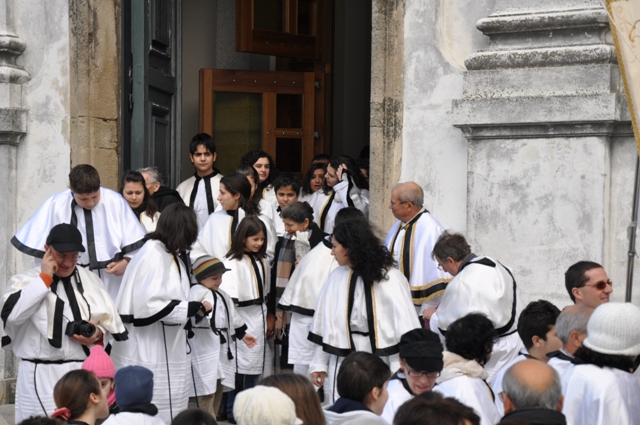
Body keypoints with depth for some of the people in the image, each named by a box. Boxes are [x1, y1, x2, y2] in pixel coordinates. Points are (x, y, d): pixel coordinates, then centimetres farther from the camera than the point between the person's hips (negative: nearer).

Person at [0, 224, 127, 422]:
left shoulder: (90, 280, 13)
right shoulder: (26, 280, 2)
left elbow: (111, 323, 16)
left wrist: (98, 334, -6)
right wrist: (44, 278, -11)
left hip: (85, 373, 3)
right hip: (41, 377, -3)